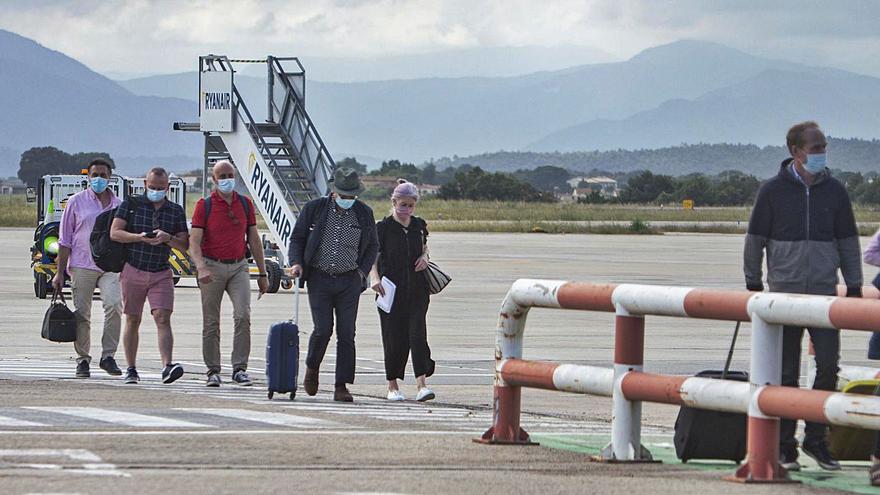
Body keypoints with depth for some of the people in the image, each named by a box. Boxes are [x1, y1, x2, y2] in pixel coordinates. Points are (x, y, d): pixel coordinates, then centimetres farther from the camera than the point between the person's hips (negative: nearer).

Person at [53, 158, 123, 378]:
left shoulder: (118, 205, 13)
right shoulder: (77, 202, 6)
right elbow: (65, 240, 6)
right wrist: (60, 272, 2)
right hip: (82, 265, -1)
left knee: (114, 305, -20)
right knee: (82, 314, -1)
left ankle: (108, 356, -13)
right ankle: (82, 360, 10)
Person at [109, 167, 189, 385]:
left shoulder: (176, 211, 8)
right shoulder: (131, 204, 2)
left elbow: (184, 245, 5)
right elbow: (114, 233, -7)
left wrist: (168, 238, -15)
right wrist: (139, 237, -21)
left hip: (161, 274, 1)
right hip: (133, 270, -1)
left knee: (163, 318, -14)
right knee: (133, 320, 5)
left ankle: (167, 367, -25)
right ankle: (131, 370, 13)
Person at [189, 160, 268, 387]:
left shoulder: (245, 204, 8)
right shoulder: (204, 206, -2)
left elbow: (254, 240, 14)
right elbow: (194, 242, -8)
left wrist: (263, 274, 12)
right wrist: (201, 267, -26)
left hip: (239, 266, 2)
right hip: (212, 268, -2)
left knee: (243, 316, -14)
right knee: (211, 323, 2)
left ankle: (239, 368, -10)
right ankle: (213, 371, 10)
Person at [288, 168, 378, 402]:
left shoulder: (364, 214, 4)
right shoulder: (314, 209, 0)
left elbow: (372, 246, 17)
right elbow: (297, 239, 8)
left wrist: (362, 271, 4)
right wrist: (296, 263, -8)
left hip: (349, 282, 1)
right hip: (319, 279, -1)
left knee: (346, 334, -5)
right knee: (323, 329, -11)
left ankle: (342, 387, -2)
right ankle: (312, 367, 19)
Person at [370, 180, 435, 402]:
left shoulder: (419, 226, 9)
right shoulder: (383, 227, -3)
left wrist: (424, 257, 3)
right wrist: (375, 278, -21)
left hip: (416, 288, 2)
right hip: (391, 289, -2)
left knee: (417, 333, -10)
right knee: (394, 337, 2)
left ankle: (421, 384, -17)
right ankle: (392, 386, 15)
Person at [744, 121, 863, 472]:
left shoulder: (834, 191, 7)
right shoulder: (773, 191, -1)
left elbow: (848, 241, 13)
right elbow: (755, 239, 5)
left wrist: (854, 286, 8)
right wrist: (753, 284, 3)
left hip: (824, 292, 2)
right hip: (784, 291, -2)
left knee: (829, 365, -7)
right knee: (786, 373, 1)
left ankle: (816, 439, 7)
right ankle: (784, 447, 8)